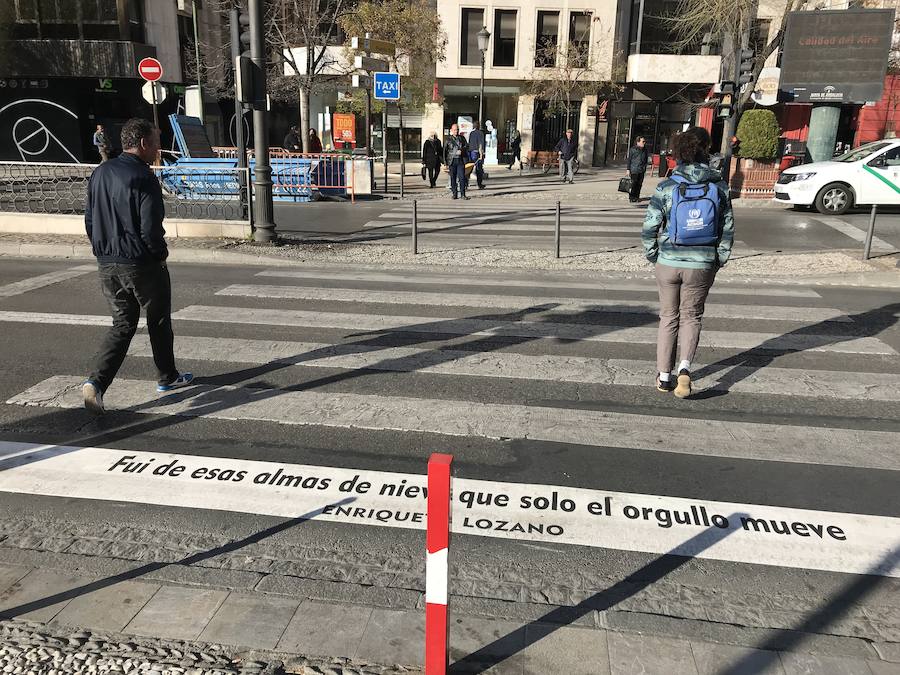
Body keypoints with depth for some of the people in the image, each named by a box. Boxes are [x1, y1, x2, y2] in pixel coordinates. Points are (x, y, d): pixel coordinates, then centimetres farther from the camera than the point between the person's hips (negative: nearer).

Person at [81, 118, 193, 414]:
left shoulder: (100, 173, 8)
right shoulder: (143, 178, -17)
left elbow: (89, 220, 12)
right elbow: (151, 228, -21)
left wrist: (104, 251, 19)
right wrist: (160, 254, -4)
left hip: (107, 265, 6)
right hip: (142, 264, -6)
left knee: (122, 324, 13)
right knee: (159, 321, 13)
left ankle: (97, 381, -3)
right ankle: (167, 377, 28)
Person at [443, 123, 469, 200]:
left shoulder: (462, 138, 12)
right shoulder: (448, 140, 6)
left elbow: (466, 146, 12)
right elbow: (445, 152, 5)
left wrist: (461, 150, -9)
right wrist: (446, 163, -1)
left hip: (460, 160, 0)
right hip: (452, 161, 0)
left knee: (462, 177, -6)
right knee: (453, 178, 2)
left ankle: (463, 194, -2)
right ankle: (454, 194, 8)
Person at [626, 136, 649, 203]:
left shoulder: (645, 150, 11)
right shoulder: (632, 149, -3)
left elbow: (646, 159, 20)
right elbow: (629, 159, -2)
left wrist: (645, 167, 16)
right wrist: (628, 169, -6)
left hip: (641, 170, 5)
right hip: (634, 170, -5)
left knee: (639, 184, 5)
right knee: (634, 184, -6)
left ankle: (637, 197, 14)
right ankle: (631, 197, 2)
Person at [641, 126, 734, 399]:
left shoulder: (667, 187, -10)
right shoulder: (719, 186, -4)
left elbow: (649, 227, -8)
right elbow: (727, 228, 0)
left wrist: (652, 255, 7)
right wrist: (720, 259, 12)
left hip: (668, 262, 0)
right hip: (702, 264, 1)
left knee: (668, 317, 14)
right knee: (691, 316, 15)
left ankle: (664, 376, 18)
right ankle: (685, 367, -7)